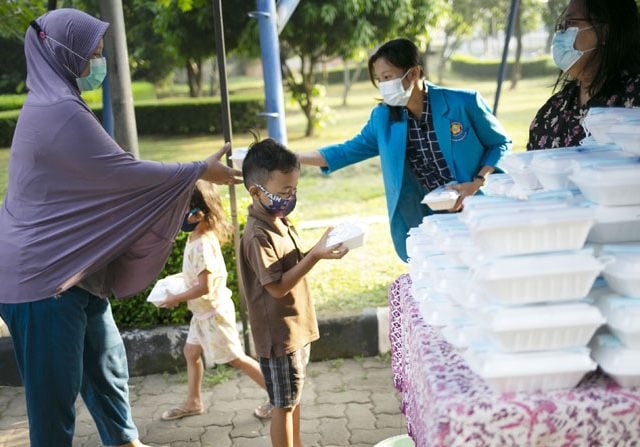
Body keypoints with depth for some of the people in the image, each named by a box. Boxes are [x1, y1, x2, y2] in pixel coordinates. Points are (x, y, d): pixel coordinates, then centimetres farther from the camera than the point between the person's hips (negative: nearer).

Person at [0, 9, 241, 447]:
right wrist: (200, 170, -6)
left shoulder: (53, 105, 12)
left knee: (106, 365, 21)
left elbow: (105, 175, 17)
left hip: (72, 270, 10)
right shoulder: (61, 112, -20)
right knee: (56, 388, 3)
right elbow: (124, 173, -17)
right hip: (44, 277, -10)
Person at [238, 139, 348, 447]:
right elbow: (278, 286, -26)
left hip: (296, 326, 9)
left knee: (293, 397, 22)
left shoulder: (280, 221, 7)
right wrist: (315, 256, -30)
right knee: (283, 404, 5)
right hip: (279, 333, -9)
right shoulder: (257, 236, -23)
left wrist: (320, 248, 3)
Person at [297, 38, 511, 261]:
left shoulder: (463, 103, -11)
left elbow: (501, 144, 0)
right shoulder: (382, 117, 0)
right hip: (426, 224, 3)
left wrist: (476, 183, -15)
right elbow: (348, 150, 10)